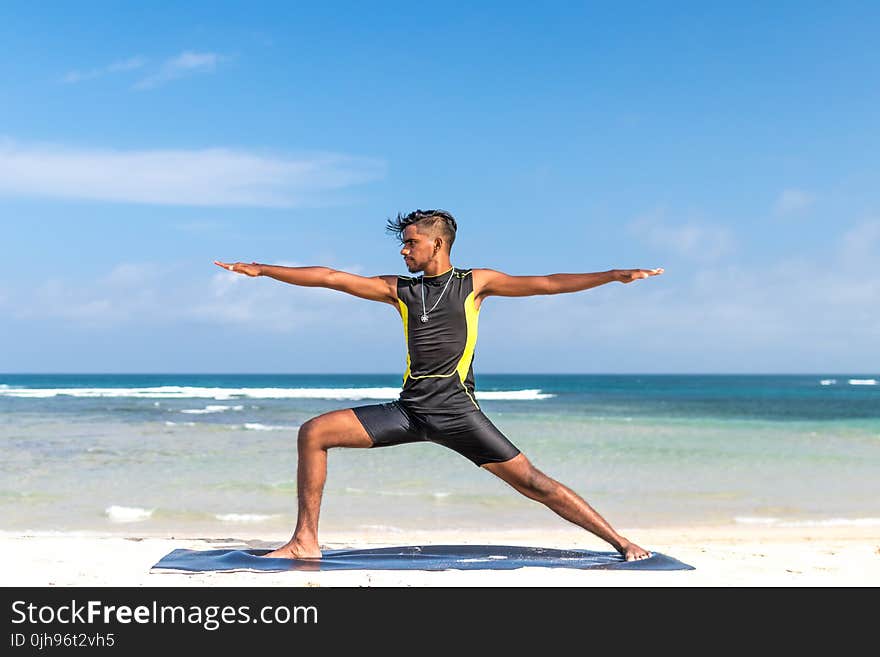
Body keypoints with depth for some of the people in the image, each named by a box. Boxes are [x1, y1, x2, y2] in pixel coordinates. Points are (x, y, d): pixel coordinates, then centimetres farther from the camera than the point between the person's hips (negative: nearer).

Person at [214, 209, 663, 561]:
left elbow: (545, 284, 2)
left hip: (455, 410, -4)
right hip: (409, 409, 4)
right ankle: (305, 542, 0)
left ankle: (620, 543, 0)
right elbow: (330, 278, 14)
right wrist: (260, 269, 13)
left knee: (531, 481, -10)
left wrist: (614, 276, -7)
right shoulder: (399, 289, 15)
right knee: (313, 432, -6)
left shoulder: (475, 283, 7)